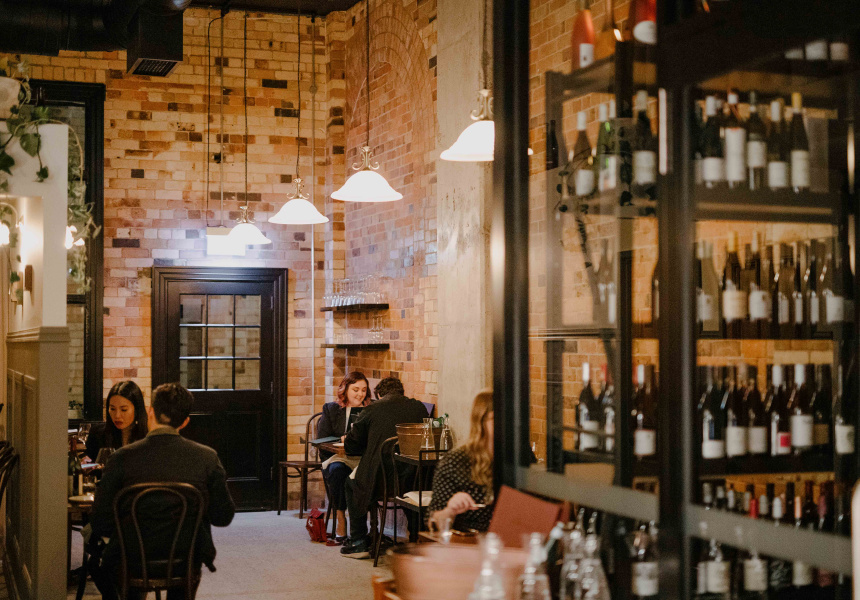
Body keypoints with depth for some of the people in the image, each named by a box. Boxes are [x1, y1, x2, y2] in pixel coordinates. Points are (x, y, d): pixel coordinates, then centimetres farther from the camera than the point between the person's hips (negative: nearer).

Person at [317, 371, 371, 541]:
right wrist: (342, 439, -13)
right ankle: (341, 520, -25)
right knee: (337, 470, -35)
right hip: (338, 458, 0)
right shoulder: (331, 409, 15)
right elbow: (322, 441, 5)